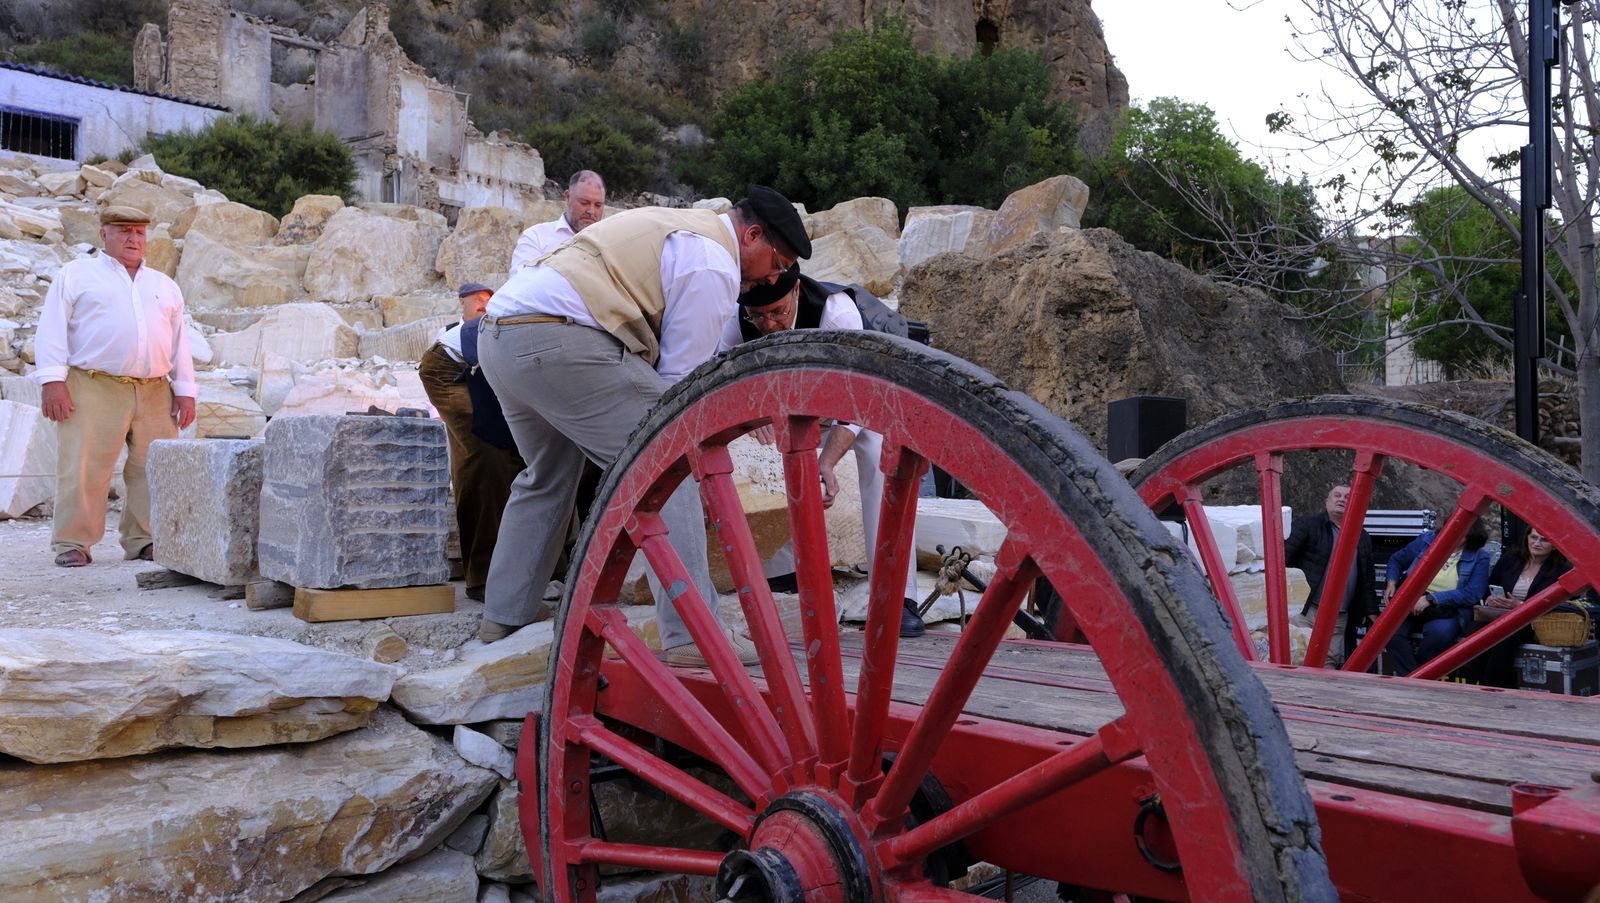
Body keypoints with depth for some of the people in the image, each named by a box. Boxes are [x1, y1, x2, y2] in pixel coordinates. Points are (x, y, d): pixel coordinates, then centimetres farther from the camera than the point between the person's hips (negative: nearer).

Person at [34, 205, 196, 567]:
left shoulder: (164, 286, 22)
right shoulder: (76, 275, 10)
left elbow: (179, 342, 19)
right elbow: (52, 330, 2)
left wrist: (185, 390, 10)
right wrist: (53, 380, -9)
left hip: (155, 394, 4)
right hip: (93, 391, -4)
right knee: (83, 470, -6)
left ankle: (144, 540, 9)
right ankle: (72, 543, 3)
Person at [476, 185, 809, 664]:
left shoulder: (679, 226, 27)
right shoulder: (713, 263, -3)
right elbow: (682, 378, -4)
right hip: (559, 338, -10)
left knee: (547, 477, 26)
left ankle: (505, 614, 34)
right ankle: (693, 634, -11)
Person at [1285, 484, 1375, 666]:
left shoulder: (1363, 538, 19)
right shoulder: (1307, 525, 1)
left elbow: (1367, 577, 24)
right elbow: (1283, 557, -5)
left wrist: (1369, 610, 21)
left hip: (1340, 618, 5)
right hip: (1306, 611, -5)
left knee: (1330, 662, 4)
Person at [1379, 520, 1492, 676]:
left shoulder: (1480, 557, 1)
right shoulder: (1427, 540, 9)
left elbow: (1472, 593, -11)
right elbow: (1397, 560, 21)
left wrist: (1431, 599, -18)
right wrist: (1391, 582, 1)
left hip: (1448, 610, -2)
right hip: (1412, 603, 2)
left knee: (1439, 631, -37)